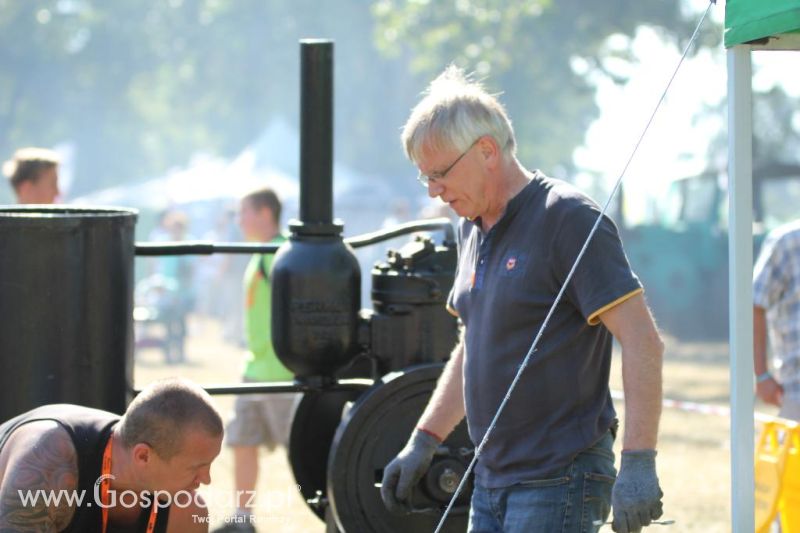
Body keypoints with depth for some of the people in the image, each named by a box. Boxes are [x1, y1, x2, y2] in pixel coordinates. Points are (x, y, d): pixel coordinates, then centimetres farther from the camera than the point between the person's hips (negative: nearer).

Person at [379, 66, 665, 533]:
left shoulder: (568, 220, -13)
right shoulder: (473, 228, 14)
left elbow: (643, 342, -18)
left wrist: (639, 463, -24)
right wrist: (423, 442, 22)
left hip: (559, 481, -9)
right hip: (492, 478, 9)